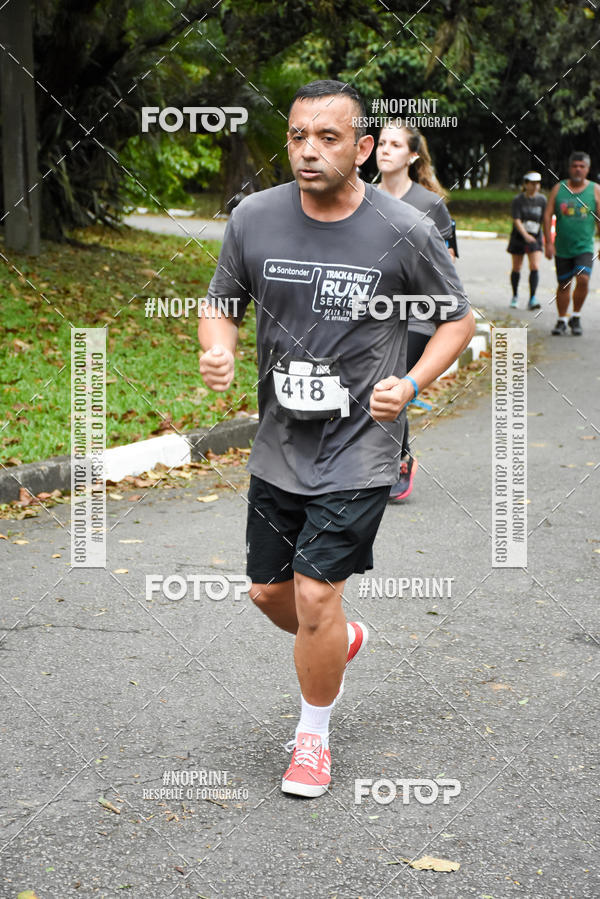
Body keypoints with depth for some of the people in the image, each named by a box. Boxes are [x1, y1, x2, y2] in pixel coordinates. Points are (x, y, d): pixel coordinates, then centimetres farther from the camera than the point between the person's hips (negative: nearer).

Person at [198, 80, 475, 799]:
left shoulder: (405, 233, -12)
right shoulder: (253, 218, -4)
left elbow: (458, 318, 2)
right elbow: (221, 303, 10)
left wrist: (410, 383, -14)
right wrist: (217, 350, -13)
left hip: (359, 449, -4)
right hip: (278, 444, 4)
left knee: (316, 594, -8)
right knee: (269, 591, 15)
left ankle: (313, 735, 19)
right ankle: (341, 641, 50)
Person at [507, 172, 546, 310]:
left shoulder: (542, 199, -1)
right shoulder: (518, 200, -9)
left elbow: (545, 220, 6)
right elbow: (516, 220, -18)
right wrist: (525, 235, -33)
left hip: (535, 238, 1)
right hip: (518, 238, -1)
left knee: (535, 267, -14)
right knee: (516, 269, 9)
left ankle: (532, 299, -16)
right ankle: (515, 296, 29)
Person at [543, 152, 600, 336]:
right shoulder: (558, 189, 5)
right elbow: (548, 215, 4)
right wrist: (548, 242, -4)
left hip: (585, 247, -1)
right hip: (562, 248, 2)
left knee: (583, 279, -19)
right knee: (563, 285, 7)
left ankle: (576, 317, 0)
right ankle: (562, 320, 23)